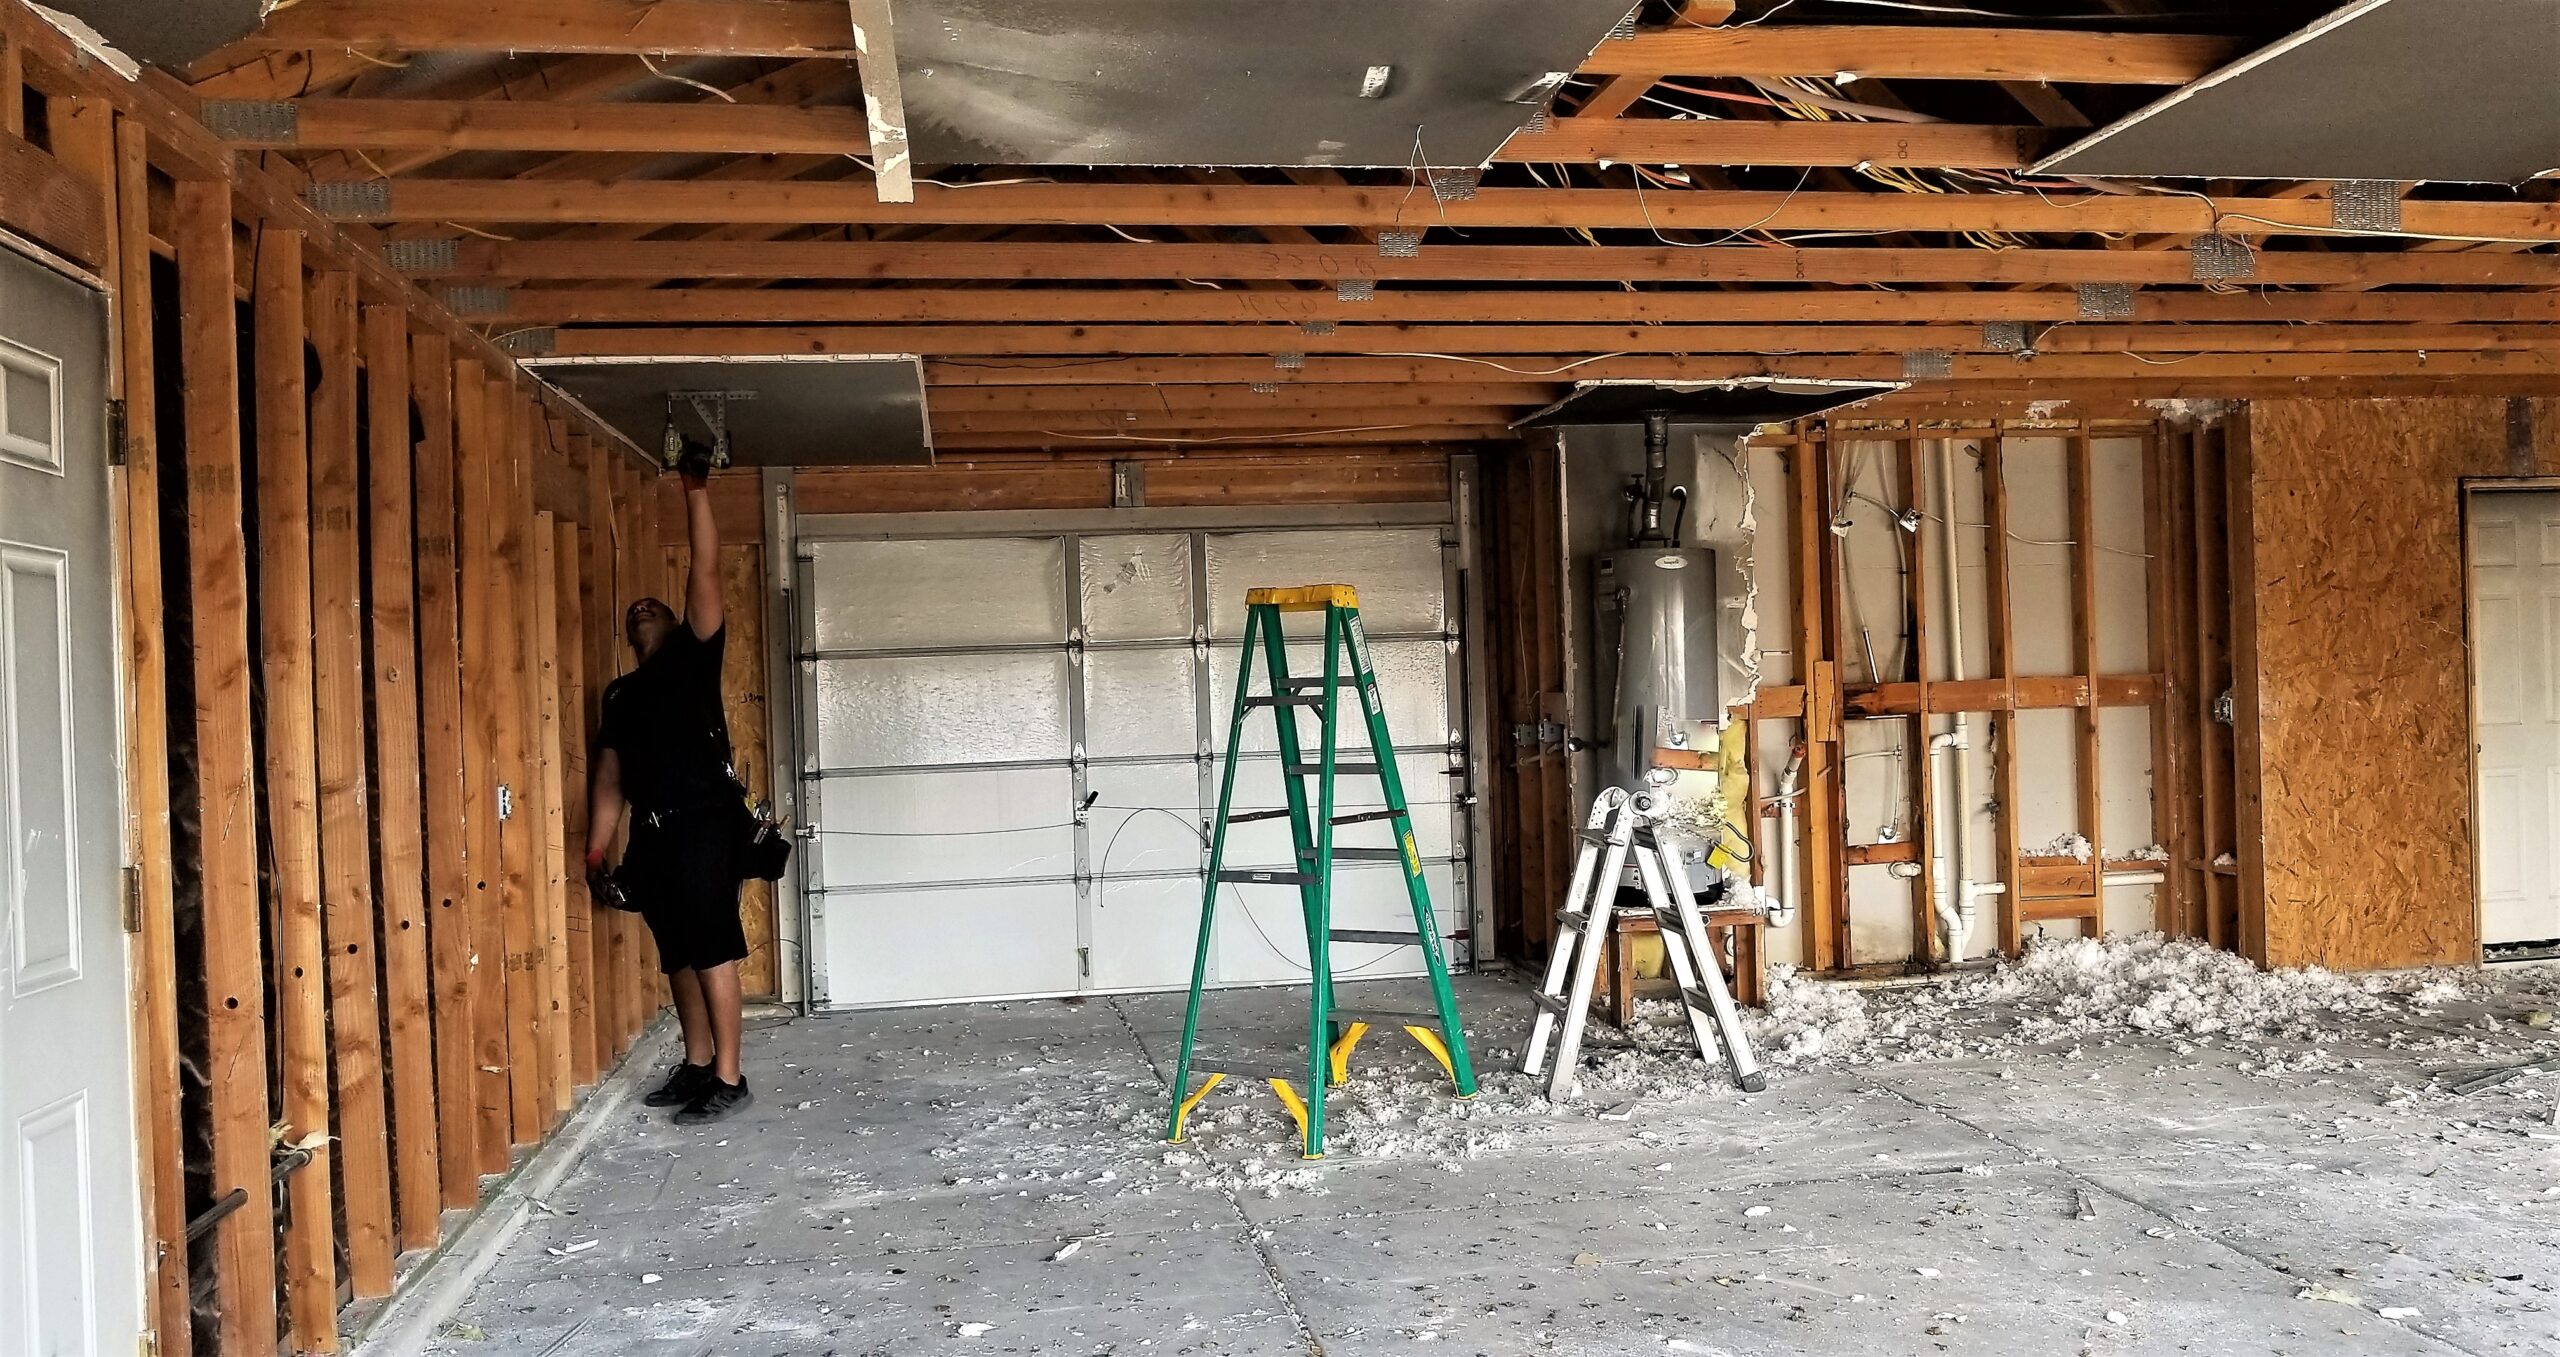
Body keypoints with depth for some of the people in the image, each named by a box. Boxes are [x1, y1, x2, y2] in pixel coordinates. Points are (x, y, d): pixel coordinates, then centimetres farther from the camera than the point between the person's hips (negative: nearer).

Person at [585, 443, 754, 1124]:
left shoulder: (694, 658, 6)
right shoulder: (621, 693, 20)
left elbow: (704, 572, -4)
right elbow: (610, 777, 16)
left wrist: (696, 489, -9)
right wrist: (596, 851, 8)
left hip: (701, 822, -6)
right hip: (651, 832, 6)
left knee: (712, 948, -8)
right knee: (679, 954, 11)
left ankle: (729, 1079, -6)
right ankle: (697, 1066, 20)